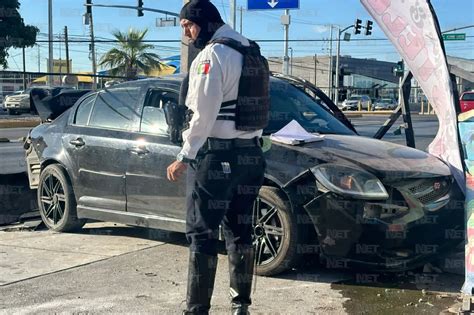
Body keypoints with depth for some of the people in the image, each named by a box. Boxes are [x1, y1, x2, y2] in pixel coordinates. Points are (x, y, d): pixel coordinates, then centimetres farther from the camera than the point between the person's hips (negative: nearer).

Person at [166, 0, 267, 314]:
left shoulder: (212, 54, -11)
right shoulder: (248, 49, 15)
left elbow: (204, 113, -18)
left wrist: (185, 157, -16)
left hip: (217, 154, -8)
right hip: (251, 152, 8)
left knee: (202, 234, -3)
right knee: (240, 232, 12)